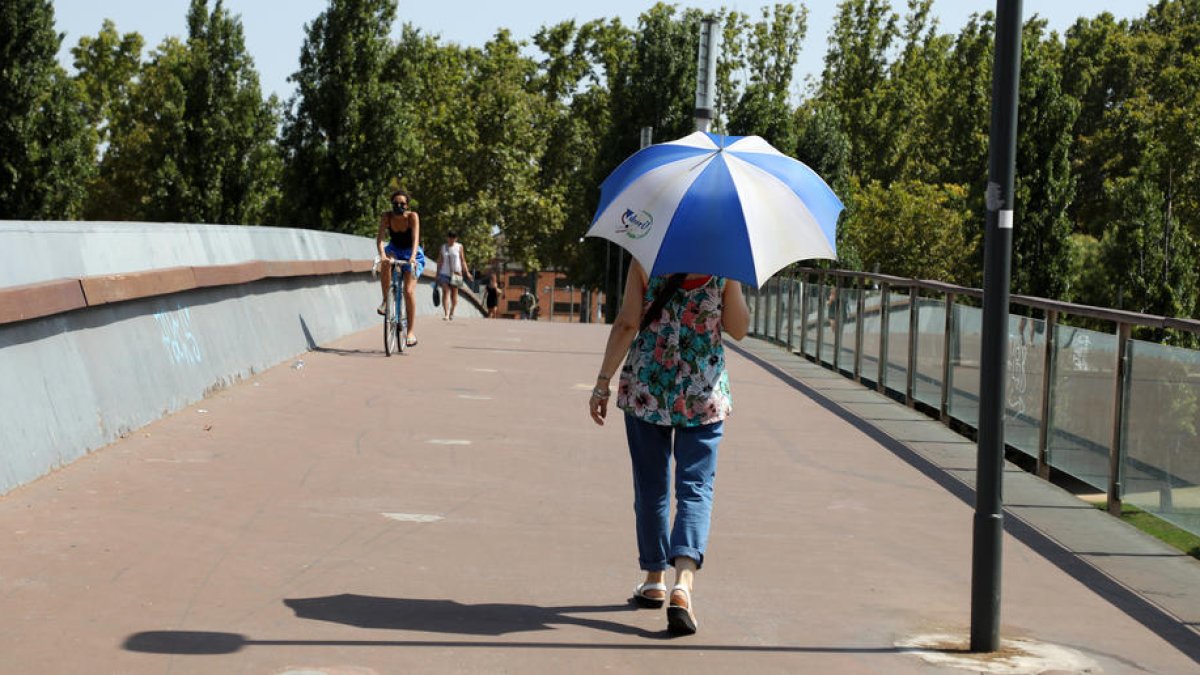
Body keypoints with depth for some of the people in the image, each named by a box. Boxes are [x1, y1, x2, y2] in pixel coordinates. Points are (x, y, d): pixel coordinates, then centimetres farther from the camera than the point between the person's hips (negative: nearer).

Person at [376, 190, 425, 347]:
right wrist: (382, 255, -46)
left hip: (411, 253, -2)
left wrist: (413, 256, -50)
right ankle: (386, 300, -21)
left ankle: (410, 332, -8)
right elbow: (380, 237, -28)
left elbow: (415, 238, -33)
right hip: (394, 249, 2)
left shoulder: (412, 216, -22)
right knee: (386, 262, -36)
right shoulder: (386, 217, -17)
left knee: (409, 291, -15)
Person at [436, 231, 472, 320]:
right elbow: (440, 261, 9)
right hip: (445, 273, 0)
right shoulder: (443, 247, 7)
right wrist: (437, 274, 7)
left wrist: (466, 272, -3)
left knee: (454, 294, 6)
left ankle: (451, 313, 22)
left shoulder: (459, 247, 3)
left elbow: (463, 260, 4)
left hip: (455, 273, 0)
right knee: (445, 292, -11)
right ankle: (446, 314, -18)